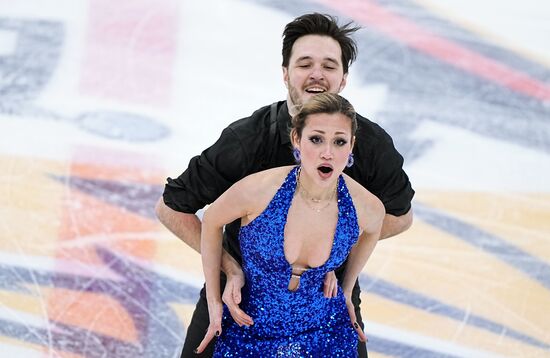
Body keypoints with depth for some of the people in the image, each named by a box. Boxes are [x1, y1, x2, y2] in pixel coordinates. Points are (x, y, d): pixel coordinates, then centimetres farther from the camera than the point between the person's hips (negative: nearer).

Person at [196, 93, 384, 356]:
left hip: (325, 334, 2)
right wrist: (213, 301, -1)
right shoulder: (259, 189, -25)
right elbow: (211, 221, -5)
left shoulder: (366, 207, -19)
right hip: (251, 332, -1)